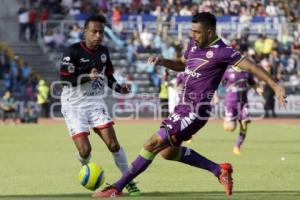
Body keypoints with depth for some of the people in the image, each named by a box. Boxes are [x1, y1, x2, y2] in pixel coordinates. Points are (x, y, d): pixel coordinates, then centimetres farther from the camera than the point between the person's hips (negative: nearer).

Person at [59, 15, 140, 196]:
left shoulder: (104, 51, 6)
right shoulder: (73, 52, -13)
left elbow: (109, 76, 19)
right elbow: (65, 78, -19)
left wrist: (119, 88, 0)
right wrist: (88, 76, -30)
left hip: (96, 103, 4)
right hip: (74, 105, -4)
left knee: (113, 144, -9)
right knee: (85, 150, -13)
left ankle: (129, 181, 2)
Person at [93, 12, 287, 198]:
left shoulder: (220, 51, -16)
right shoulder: (194, 44, 9)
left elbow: (250, 66, -18)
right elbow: (182, 65, 27)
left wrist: (275, 86, -25)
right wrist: (162, 61, 7)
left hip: (195, 111, -10)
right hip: (184, 106, 10)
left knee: (153, 144, -12)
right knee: (168, 152, 17)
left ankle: (117, 188, -5)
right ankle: (219, 170, 23)